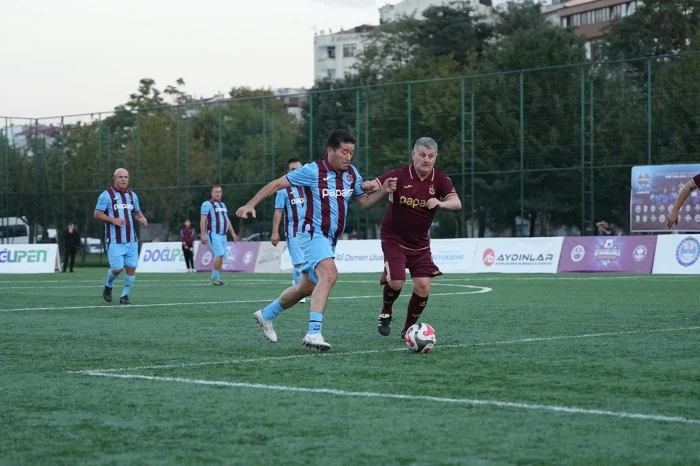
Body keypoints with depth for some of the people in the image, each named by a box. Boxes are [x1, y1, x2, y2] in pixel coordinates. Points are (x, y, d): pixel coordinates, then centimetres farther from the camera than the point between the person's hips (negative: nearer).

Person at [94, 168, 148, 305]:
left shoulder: (132, 195, 12)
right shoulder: (106, 195, -5)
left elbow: (136, 211, 24)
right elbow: (97, 214, -6)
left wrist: (142, 218, 1)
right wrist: (113, 220, -19)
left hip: (131, 240, 5)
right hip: (114, 241, -5)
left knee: (131, 268, -2)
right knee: (117, 268, -9)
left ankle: (124, 296, 13)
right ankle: (108, 286, 23)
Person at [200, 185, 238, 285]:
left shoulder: (223, 205, 21)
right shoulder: (207, 204, -4)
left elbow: (227, 220, 26)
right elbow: (203, 220, -11)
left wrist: (233, 233, 18)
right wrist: (203, 235, -19)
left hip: (223, 235, 8)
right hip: (213, 235, -8)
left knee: (221, 258, 3)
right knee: (219, 254, -20)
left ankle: (217, 279, 7)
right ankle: (215, 277, -14)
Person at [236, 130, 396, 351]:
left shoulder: (352, 174, 7)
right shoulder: (313, 171, -12)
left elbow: (365, 202, 15)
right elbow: (277, 184, -6)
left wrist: (383, 191, -4)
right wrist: (251, 204, -11)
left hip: (330, 240, 8)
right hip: (312, 233, -8)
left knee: (307, 287, 18)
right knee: (329, 274, -32)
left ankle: (266, 314, 40)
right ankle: (313, 333, -38)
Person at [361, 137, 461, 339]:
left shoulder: (440, 180, -6)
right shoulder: (399, 175, -13)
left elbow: (457, 203, -20)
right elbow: (372, 186, -20)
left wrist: (441, 203, -42)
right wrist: (369, 185, -45)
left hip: (420, 244, 3)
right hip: (394, 239, -3)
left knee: (423, 286, -7)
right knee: (396, 282, -17)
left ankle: (409, 328, 16)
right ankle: (386, 313, 16)